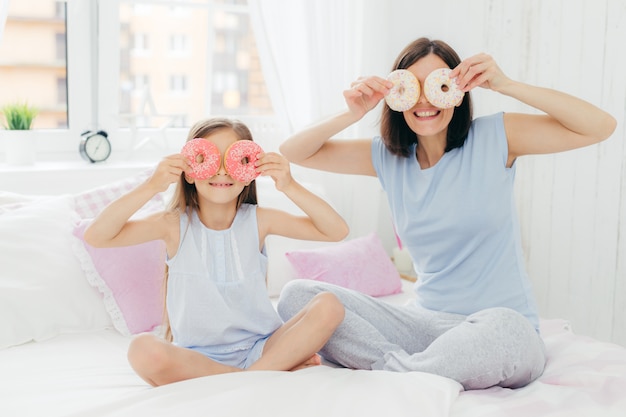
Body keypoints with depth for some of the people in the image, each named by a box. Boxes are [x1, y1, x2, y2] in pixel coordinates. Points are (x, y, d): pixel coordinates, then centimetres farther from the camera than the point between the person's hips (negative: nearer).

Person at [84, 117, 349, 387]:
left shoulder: (258, 220, -1)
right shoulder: (175, 224, -4)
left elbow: (337, 231, -6)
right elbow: (96, 237, -15)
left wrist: (290, 187, -19)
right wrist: (152, 187, -24)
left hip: (260, 349, 1)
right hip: (197, 358, 0)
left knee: (328, 306, -19)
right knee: (143, 349, -33)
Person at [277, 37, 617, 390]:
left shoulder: (493, 138, -3)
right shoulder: (386, 157, 7)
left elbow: (601, 126, -9)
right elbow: (293, 153, 7)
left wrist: (506, 85, -16)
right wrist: (350, 115, -11)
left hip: (505, 328, -3)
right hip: (426, 324, 4)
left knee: (500, 327, -42)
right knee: (297, 295, -12)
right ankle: (406, 368, -22)